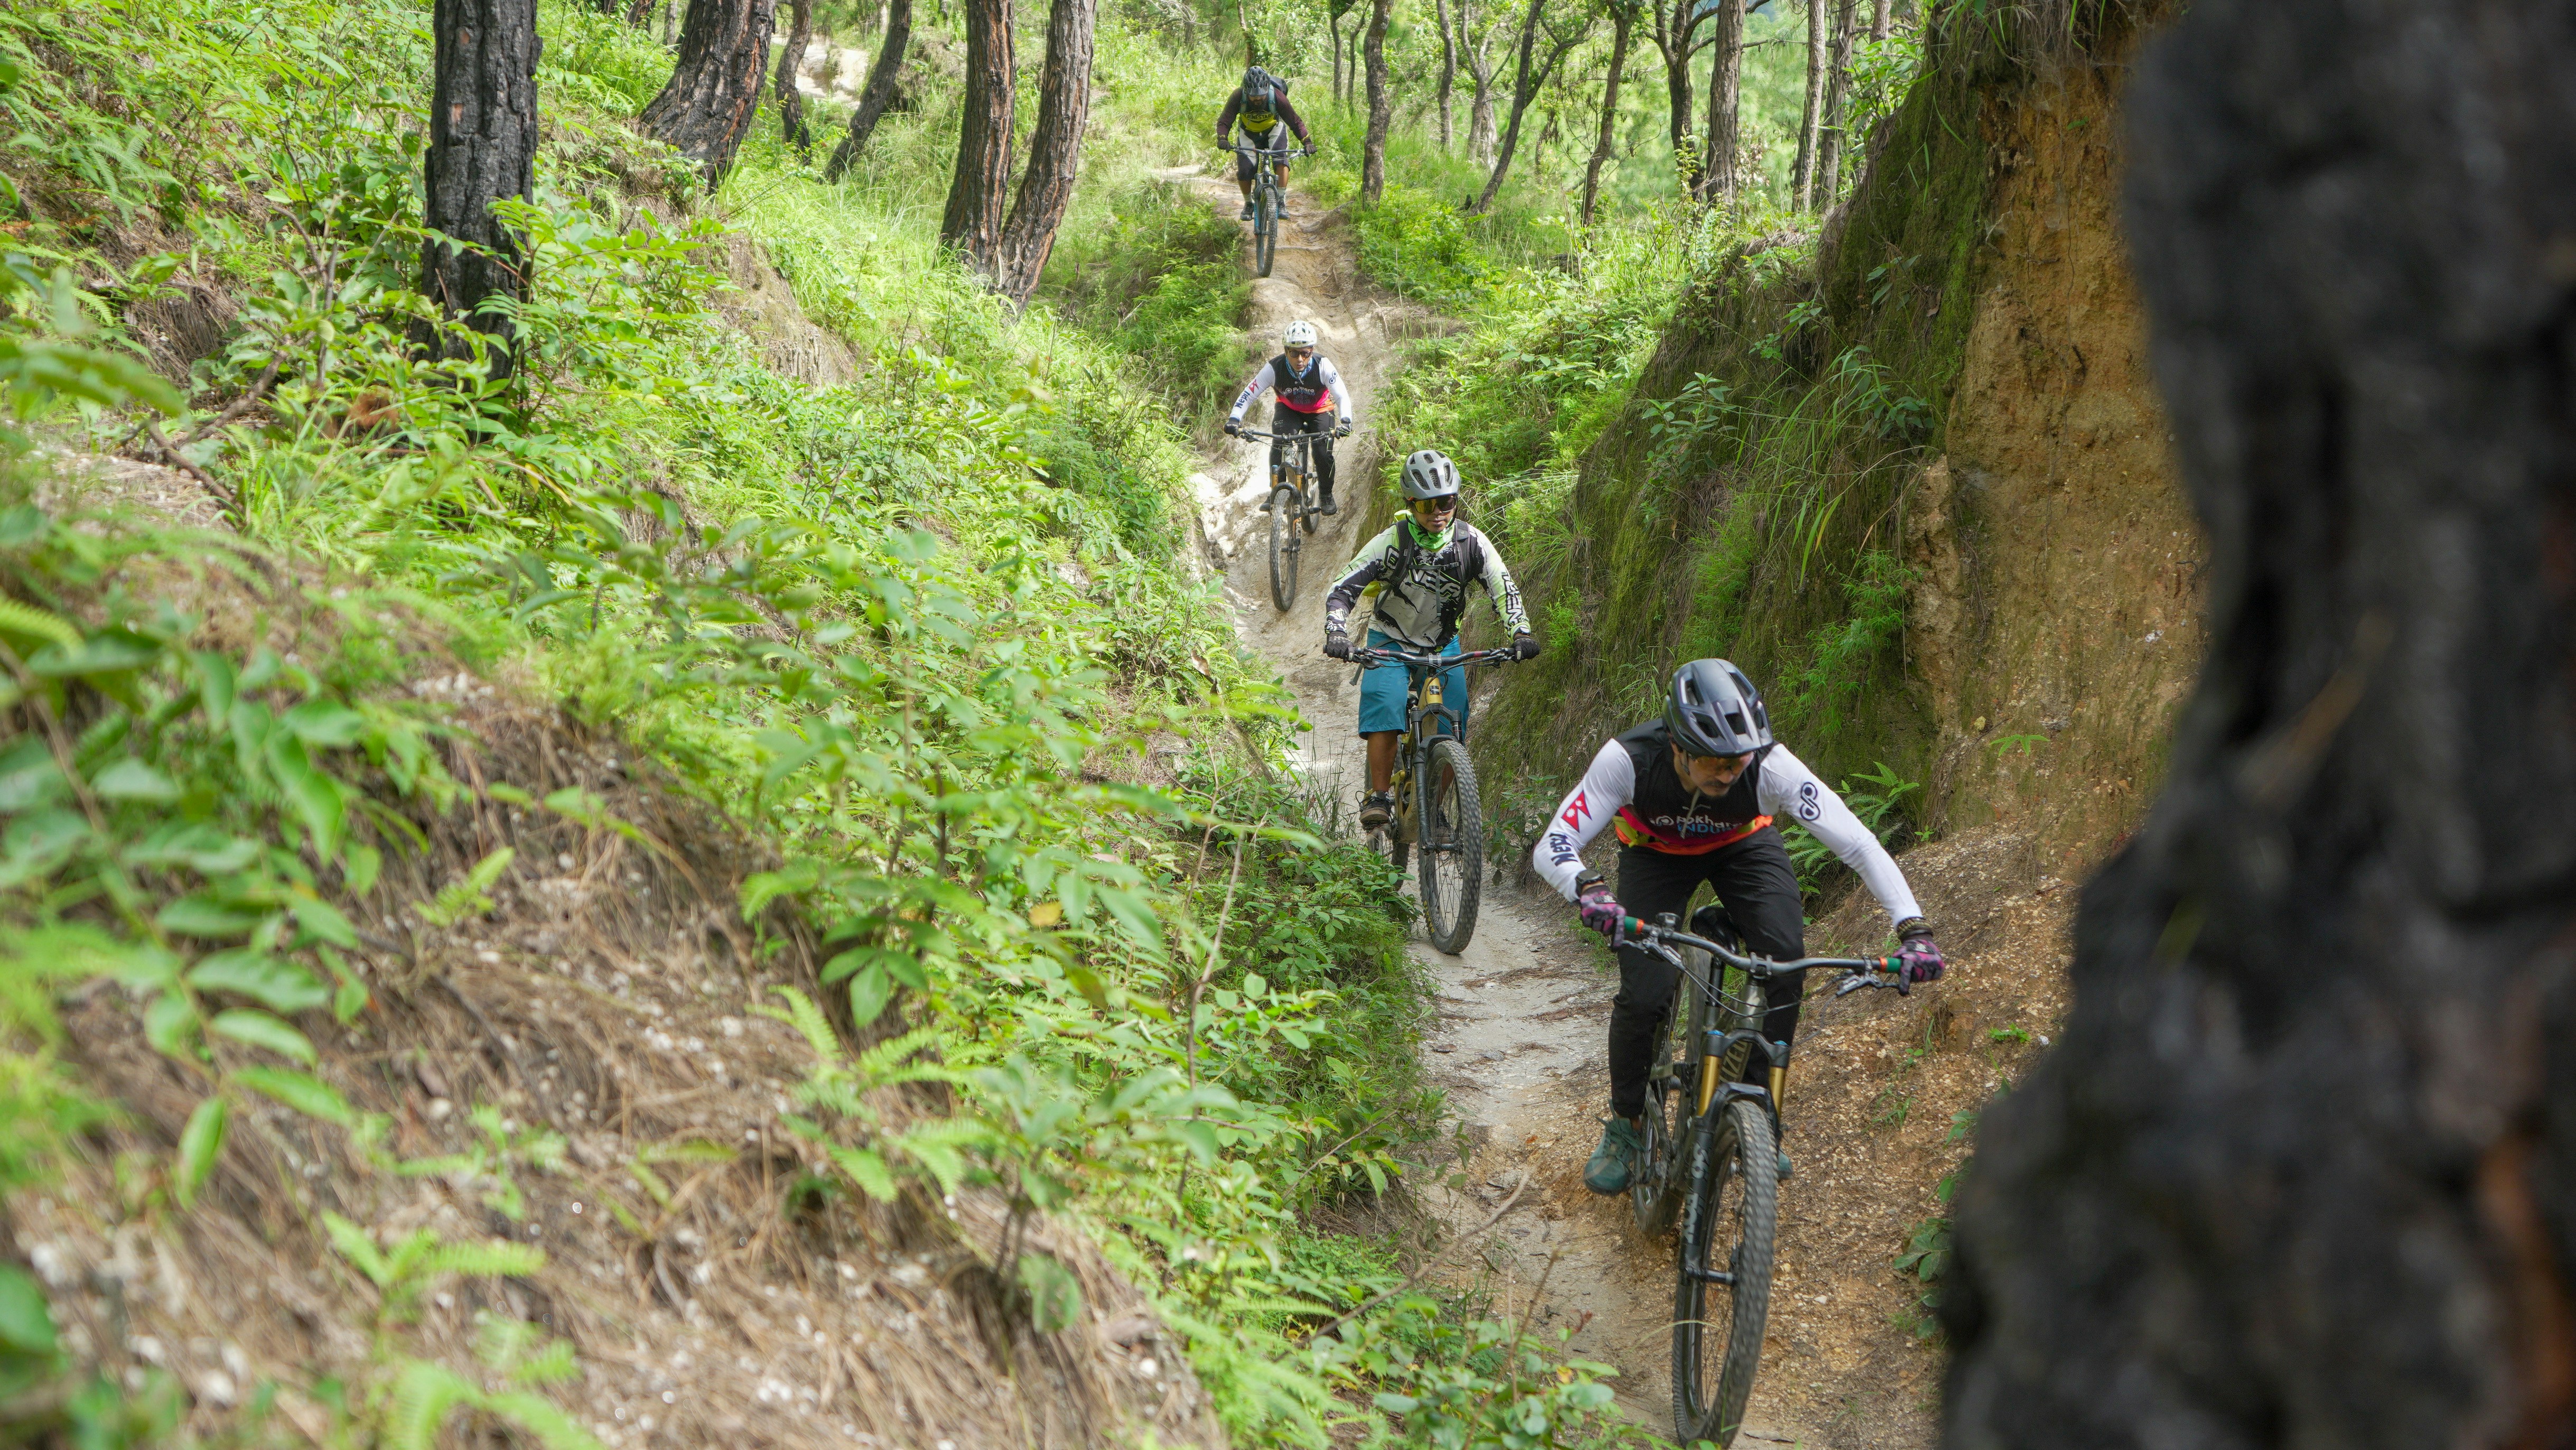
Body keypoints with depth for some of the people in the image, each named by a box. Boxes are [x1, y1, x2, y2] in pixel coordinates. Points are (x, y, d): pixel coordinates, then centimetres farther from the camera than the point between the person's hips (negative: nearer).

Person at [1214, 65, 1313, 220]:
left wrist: (1307, 141, -38)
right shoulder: (1238, 97, -31)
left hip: (1274, 130, -1)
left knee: (1281, 158, -28)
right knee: (1244, 172, -12)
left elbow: (1295, 121, -26)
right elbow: (1224, 121, -28)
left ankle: (1282, 201, -22)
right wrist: (1222, 139, -48)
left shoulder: (1277, 97, -32)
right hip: (1249, 133, 1)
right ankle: (1248, 204, 15)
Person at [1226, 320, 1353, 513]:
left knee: (1323, 454, -14)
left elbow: (1342, 396, -32)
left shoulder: (1323, 366, -32)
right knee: (1279, 446, -24)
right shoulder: (1274, 368, -31)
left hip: (1320, 410, 0)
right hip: (1288, 409, 0)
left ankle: (1326, 494, 15)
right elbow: (1247, 394, -27)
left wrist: (1345, 421, -50)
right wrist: (1234, 420, -41)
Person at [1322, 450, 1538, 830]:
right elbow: (1342, 591, -22)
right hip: (1391, 641, -2)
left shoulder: (1471, 543, -16)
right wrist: (1337, 634, -39)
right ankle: (1377, 798, -16)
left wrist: (1520, 633, -31)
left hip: (1442, 644, 2)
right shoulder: (1391, 543, -22)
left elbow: (1504, 588, -14)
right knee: (1386, 709, -26)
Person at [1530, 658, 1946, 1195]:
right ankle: (1624, 1126, 8)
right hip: (1655, 850, -1)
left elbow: (1858, 844, -35)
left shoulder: (1771, 766, -37)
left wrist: (1914, 930, -46)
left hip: (1743, 845, 1)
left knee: (1786, 961, -24)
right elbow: (1552, 847, -36)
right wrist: (1588, 889, -58)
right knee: (1644, 994, -18)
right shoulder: (1629, 759, -38)